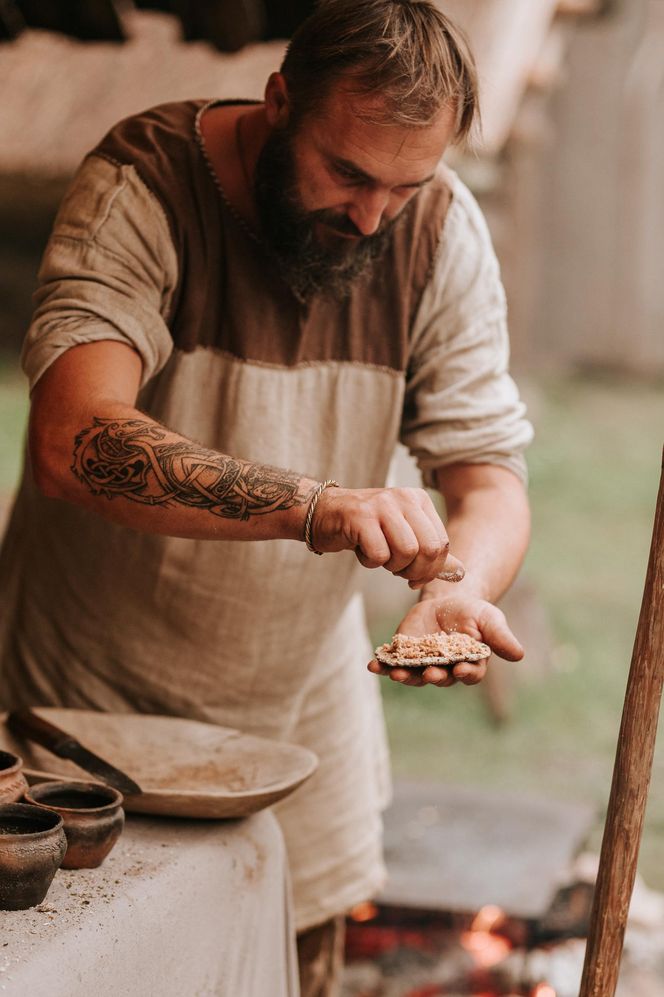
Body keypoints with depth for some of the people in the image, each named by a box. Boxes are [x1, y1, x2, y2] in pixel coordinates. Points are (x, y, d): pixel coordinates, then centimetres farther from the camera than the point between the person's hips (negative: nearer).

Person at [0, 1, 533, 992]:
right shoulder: (143, 185, -23)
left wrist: (459, 587, -32)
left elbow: (489, 473, -9)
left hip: (302, 706, 4)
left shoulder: (444, 232, -10)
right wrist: (318, 507, -48)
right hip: (91, 696, -3)